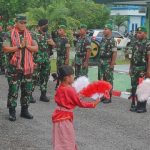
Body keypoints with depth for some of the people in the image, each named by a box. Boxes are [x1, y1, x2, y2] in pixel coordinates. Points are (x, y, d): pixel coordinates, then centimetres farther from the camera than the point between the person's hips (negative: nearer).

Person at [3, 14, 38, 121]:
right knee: (13, 90, -1)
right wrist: (19, 46, -17)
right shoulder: (10, 35, -4)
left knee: (27, 90, 10)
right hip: (14, 67, -4)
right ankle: (12, 111, 9)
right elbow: (5, 49, -14)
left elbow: (36, 48, 3)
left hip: (27, 66, 4)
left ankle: (25, 110, 22)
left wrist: (27, 45, -14)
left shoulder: (30, 35, 8)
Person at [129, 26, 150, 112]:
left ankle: (142, 106, 5)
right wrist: (131, 68, 15)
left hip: (143, 69, -7)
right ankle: (134, 104, 18)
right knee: (134, 87, 9)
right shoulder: (135, 43, 12)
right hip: (134, 68, 7)